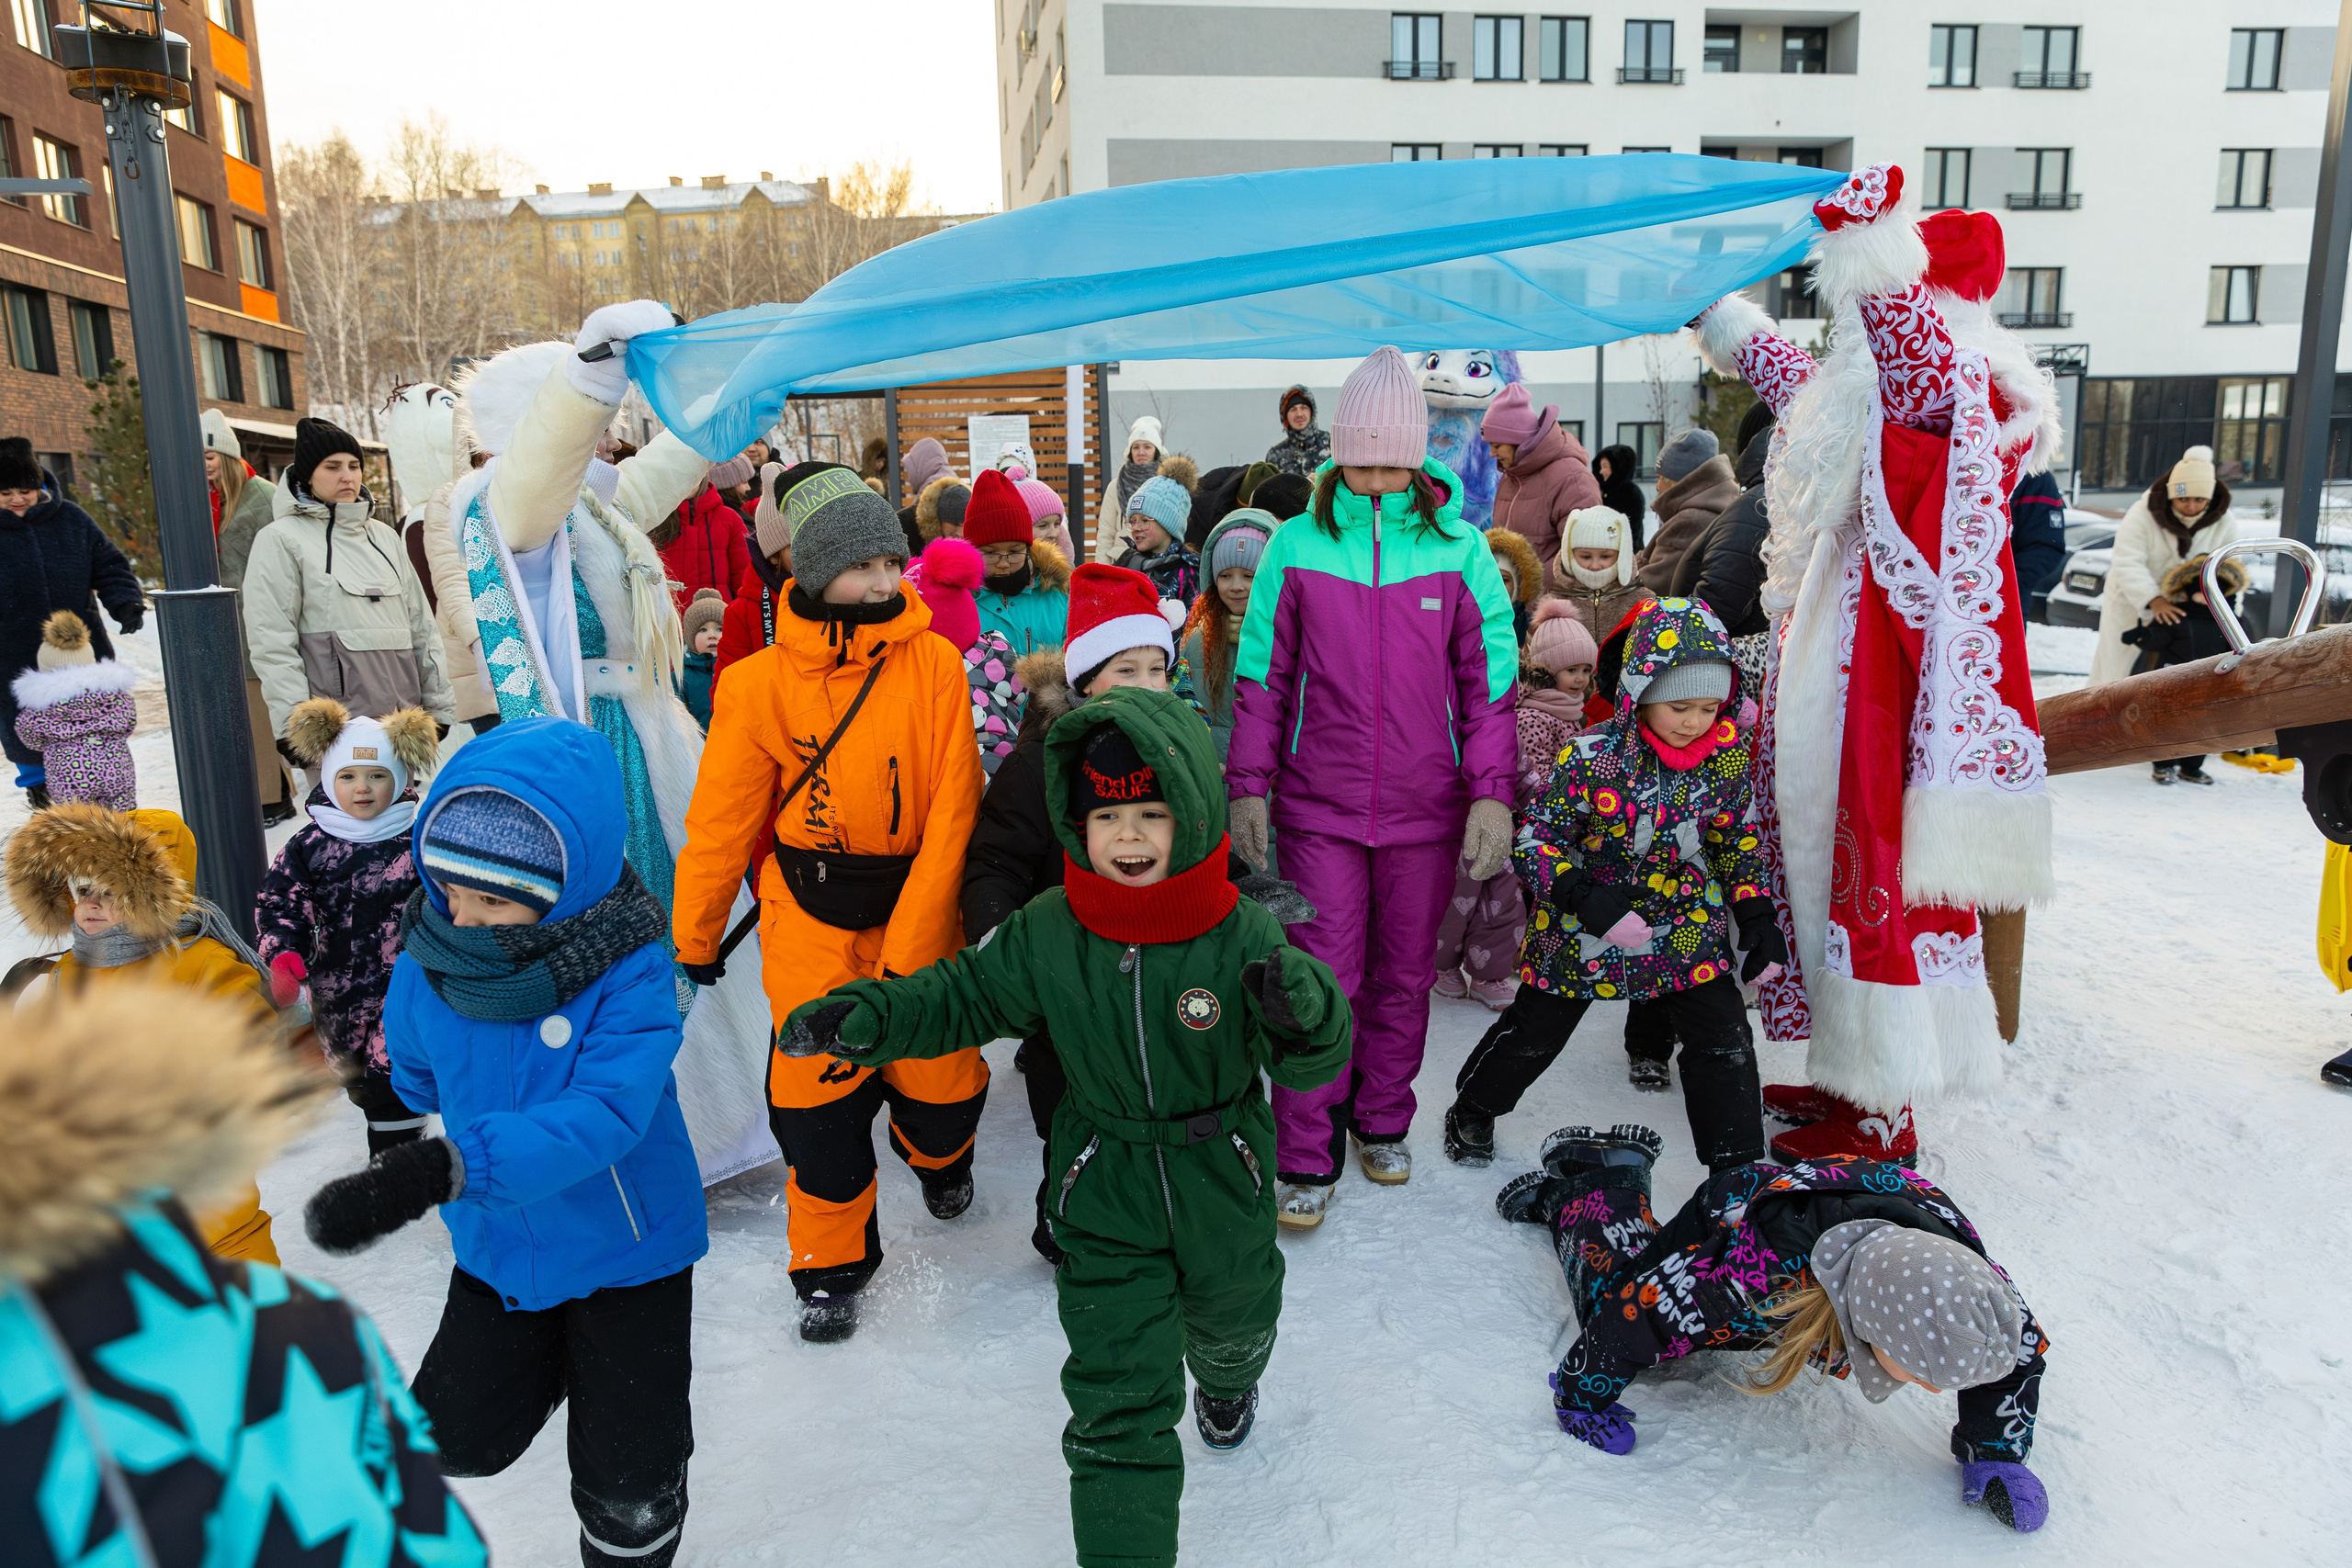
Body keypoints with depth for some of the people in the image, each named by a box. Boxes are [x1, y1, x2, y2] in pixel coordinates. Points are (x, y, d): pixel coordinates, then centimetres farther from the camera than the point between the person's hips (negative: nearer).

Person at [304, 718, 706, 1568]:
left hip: (624, 1251, -4)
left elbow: (603, 1115, -38)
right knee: (459, 1437, 17)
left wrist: (444, 1168, -46)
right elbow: (418, 1075, 9)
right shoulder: (429, 960, -12)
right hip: (497, 1246, 4)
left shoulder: (628, 976, -28)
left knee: (628, 1482, 11)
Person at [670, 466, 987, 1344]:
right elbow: (722, 821, -2)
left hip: (917, 905, 1)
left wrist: (907, 948, -14)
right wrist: (693, 940, 6)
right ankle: (832, 1260, 26)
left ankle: (938, 1153, 43)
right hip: (809, 918, 0)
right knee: (818, 1092, 0)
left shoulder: (934, 663, -10)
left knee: (942, 1079, 4)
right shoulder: (761, 683, -10)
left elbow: (951, 810, -11)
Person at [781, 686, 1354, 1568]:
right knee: (1117, 1399, 1)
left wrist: (1303, 1015, -44)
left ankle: (1228, 1379, 68)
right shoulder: (1048, 935, -15)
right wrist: (868, 1017, -17)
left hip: (1223, 1194, 1)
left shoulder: (1243, 938, -21)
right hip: (1105, 1201, -1)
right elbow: (966, 995, -2)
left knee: (1231, 1318, 32)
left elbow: (1313, 1066, -20)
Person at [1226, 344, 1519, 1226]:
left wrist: (1491, 794, -4)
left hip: (1425, 808, 1)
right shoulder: (1297, 546, 0)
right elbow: (1262, 678, 5)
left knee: (1404, 977, 14)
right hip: (1319, 806, -1)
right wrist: (1248, 787, 2)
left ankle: (1381, 1122, 34)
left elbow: (1490, 681, 3)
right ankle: (1306, 1159, 13)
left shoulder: (1459, 548, 1)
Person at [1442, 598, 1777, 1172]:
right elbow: (1533, 842, -17)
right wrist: (1589, 901, -30)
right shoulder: (1592, 757, -23)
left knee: (1725, 1046, -3)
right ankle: (1472, 1112, 40)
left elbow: (1738, 842, 8)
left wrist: (1756, 915, -3)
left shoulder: (1728, 755, -9)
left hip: (1687, 922, 3)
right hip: (1585, 929, -3)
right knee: (1533, 1033, 13)